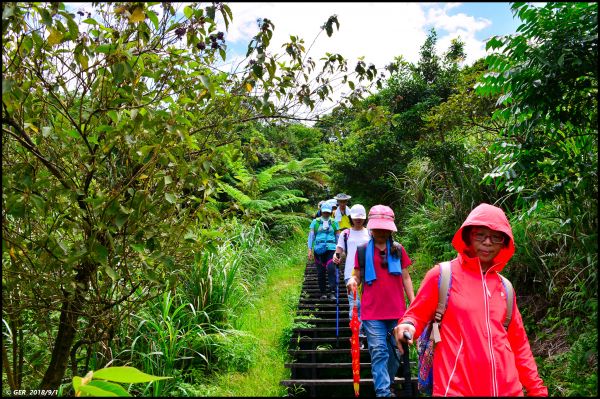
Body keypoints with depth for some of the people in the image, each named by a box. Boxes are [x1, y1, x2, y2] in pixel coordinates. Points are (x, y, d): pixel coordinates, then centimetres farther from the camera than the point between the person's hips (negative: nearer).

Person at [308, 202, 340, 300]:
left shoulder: (334, 223, 12)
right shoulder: (315, 222, 9)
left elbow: (338, 237, 16)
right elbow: (311, 236, 7)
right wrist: (310, 250, -1)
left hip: (331, 249, 0)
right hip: (319, 250, 1)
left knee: (331, 269, -18)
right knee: (320, 272, 4)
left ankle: (332, 292, -16)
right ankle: (323, 293, 16)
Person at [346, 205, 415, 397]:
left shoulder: (398, 250, 7)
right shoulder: (362, 250, 3)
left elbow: (405, 278, 11)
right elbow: (358, 275, 8)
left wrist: (413, 302, 6)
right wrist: (353, 280, -15)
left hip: (397, 310, 2)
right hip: (372, 312, -2)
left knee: (394, 351, 12)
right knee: (379, 352, -5)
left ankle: (387, 385, 31)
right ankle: (383, 392, -2)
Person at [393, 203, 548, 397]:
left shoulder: (504, 287, 9)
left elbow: (519, 344, 16)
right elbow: (417, 315, 1)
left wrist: (536, 388, 14)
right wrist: (407, 326, -20)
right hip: (457, 389, -4)